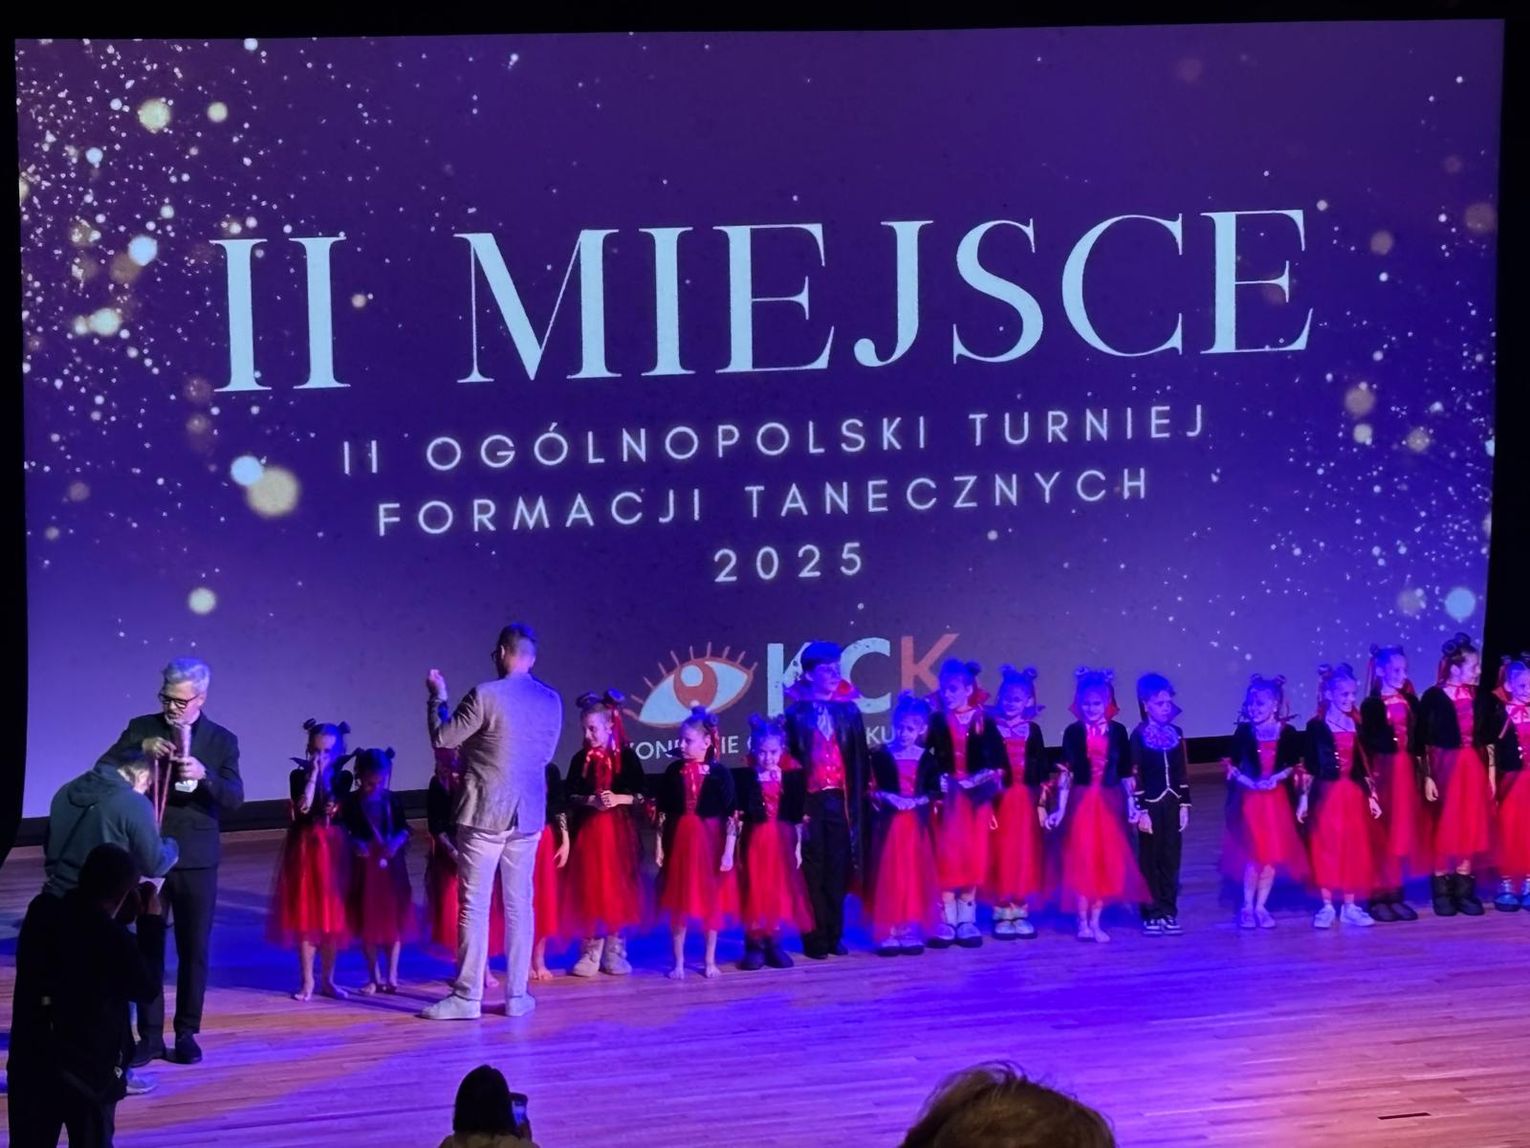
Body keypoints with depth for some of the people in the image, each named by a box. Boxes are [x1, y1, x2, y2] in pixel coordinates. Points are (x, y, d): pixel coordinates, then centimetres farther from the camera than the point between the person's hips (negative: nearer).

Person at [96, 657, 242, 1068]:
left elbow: (235, 796, -11)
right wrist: (140, 750, -23)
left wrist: (204, 775, -29)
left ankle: (187, 1033, 15)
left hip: (197, 861, 0)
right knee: (148, 948, 4)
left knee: (194, 950, 5)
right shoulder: (141, 728, 1)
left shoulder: (222, 740, -1)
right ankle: (149, 1035, 9)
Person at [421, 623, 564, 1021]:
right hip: (528, 816, 5)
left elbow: (442, 738, -7)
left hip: (484, 813, -5)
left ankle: (468, 996, 1)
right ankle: (517, 995, 13)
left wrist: (437, 696, 8)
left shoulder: (485, 696, -16)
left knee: (475, 905, 0)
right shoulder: (551, 701, 2)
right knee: (519, 905, 11)